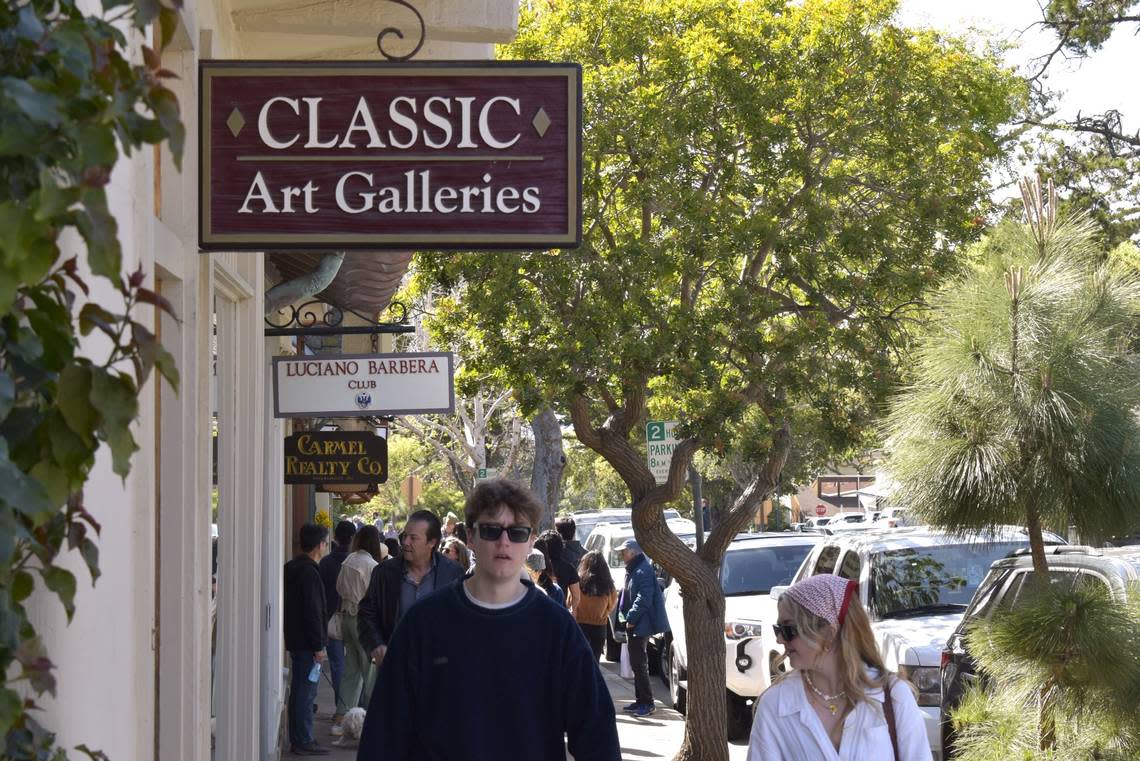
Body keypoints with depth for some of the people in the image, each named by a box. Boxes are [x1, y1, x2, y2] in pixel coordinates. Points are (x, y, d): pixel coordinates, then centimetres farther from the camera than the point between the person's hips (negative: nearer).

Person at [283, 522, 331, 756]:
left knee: (299, 690, 15)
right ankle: (303, 742, -3)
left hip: (295, 640, 10)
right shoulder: (308, 572, -17)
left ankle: (297, 739, 21)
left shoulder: (292, 568, 13)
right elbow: (313, 612, -20)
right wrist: (318, 646, -17)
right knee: (306, 691, -5)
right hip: (306, 642, -10)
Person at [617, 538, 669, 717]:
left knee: (639, 664, -9)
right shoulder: (632, 570, 16)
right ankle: (640, 700, 21)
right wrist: (627, 617, 13)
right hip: (633, 624, 11)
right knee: (636, 664, 14)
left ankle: (647, 702, -5)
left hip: (641, 626, -11)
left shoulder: (644, 571, -17)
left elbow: (644, 599, -23)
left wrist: (632, 618, -20)